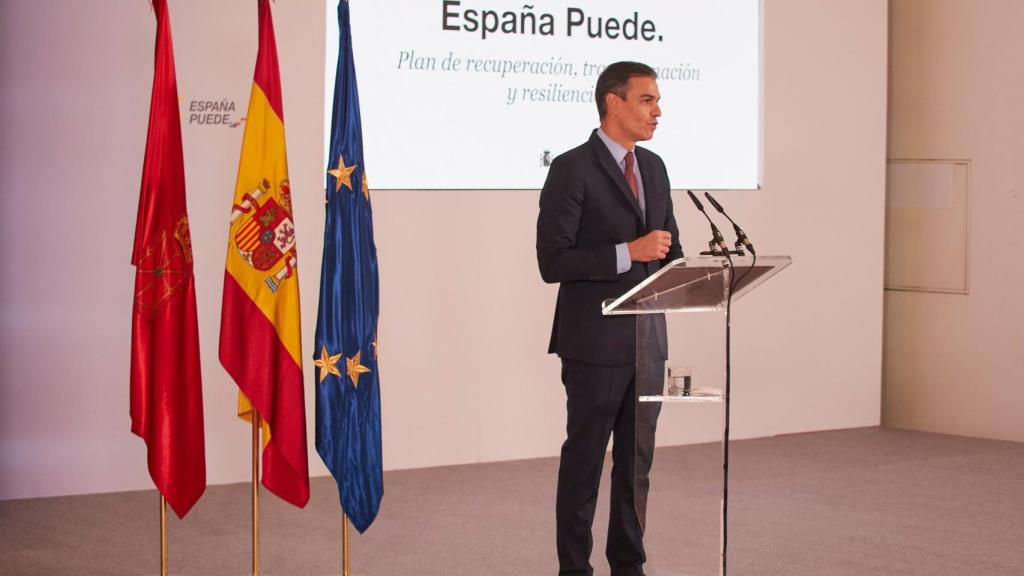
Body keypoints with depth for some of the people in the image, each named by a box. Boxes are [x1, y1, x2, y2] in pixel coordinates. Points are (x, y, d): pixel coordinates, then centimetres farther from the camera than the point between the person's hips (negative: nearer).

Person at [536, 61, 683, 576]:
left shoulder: (653, 167, 12)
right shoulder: (572, 169, -11)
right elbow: (553, 262, -16)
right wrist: (628, 253, -22)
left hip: (648, 339, 7)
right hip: (596, 342, -7)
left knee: (637, 460, 12)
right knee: (584, 461, 2)